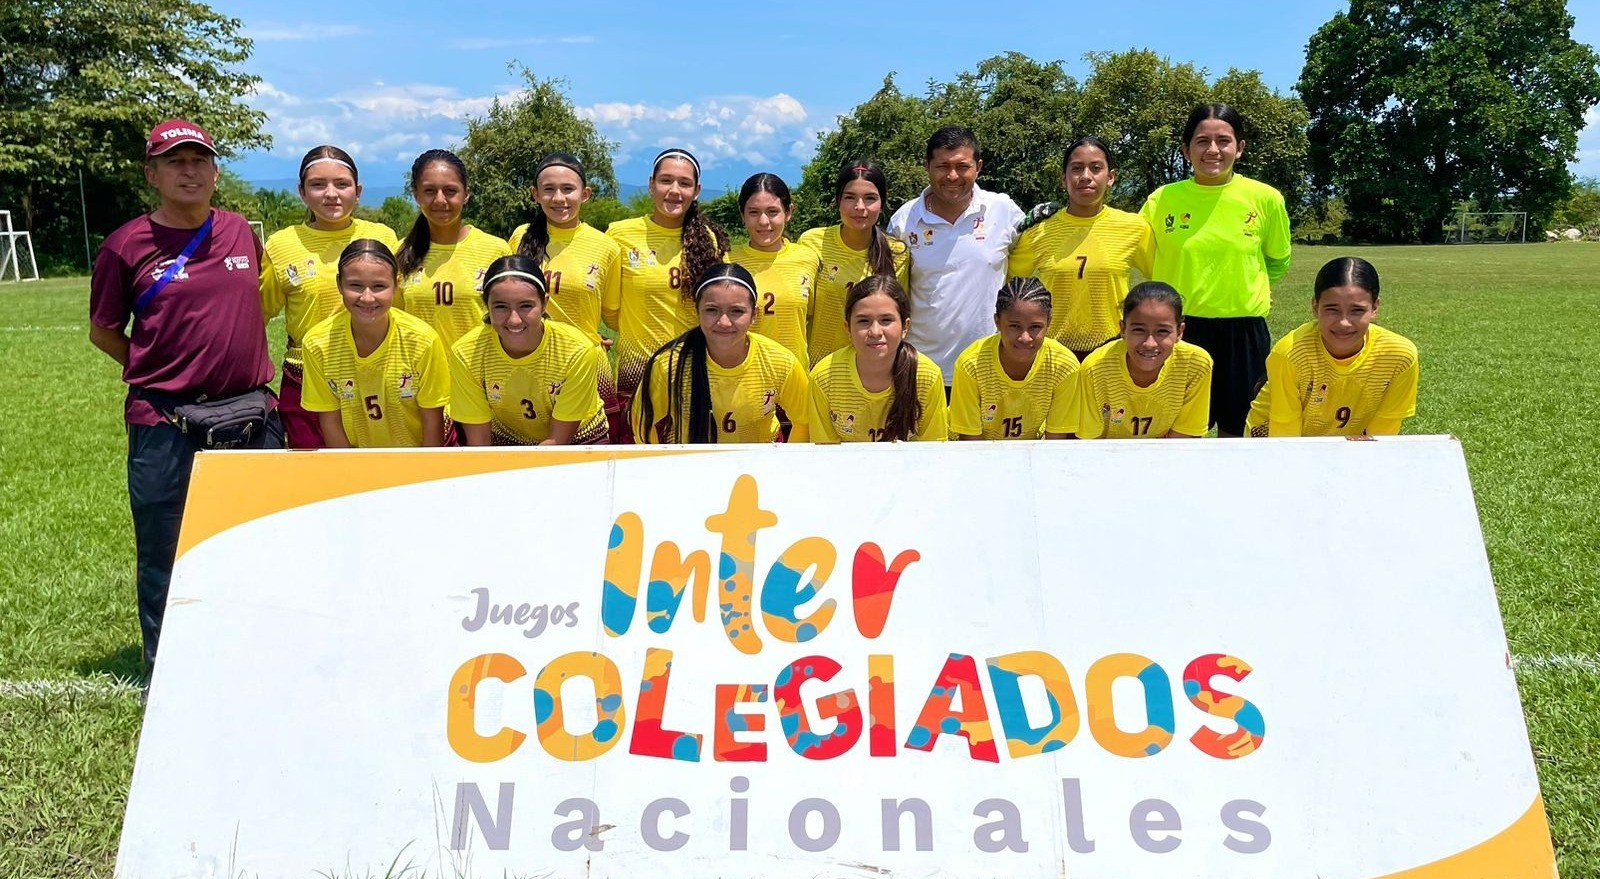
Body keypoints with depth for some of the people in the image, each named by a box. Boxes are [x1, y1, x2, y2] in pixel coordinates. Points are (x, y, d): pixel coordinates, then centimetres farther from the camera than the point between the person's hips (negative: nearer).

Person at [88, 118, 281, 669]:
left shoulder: (241, 233, 7)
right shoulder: (127, 245, -3)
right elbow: (102, 331, 6)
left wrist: (241, 370, 13)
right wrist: (160, 373, 1)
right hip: (165, 423, -3)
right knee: (165, 557, 7)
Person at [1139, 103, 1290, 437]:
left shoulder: (1266, 199, -2)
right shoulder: (1162, 199, -2)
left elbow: (1278, 261, 14)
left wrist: (1246, 292, 13)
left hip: (1243, 329, 0)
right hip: (1179, 327, 0)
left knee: (1235, 429, 10)